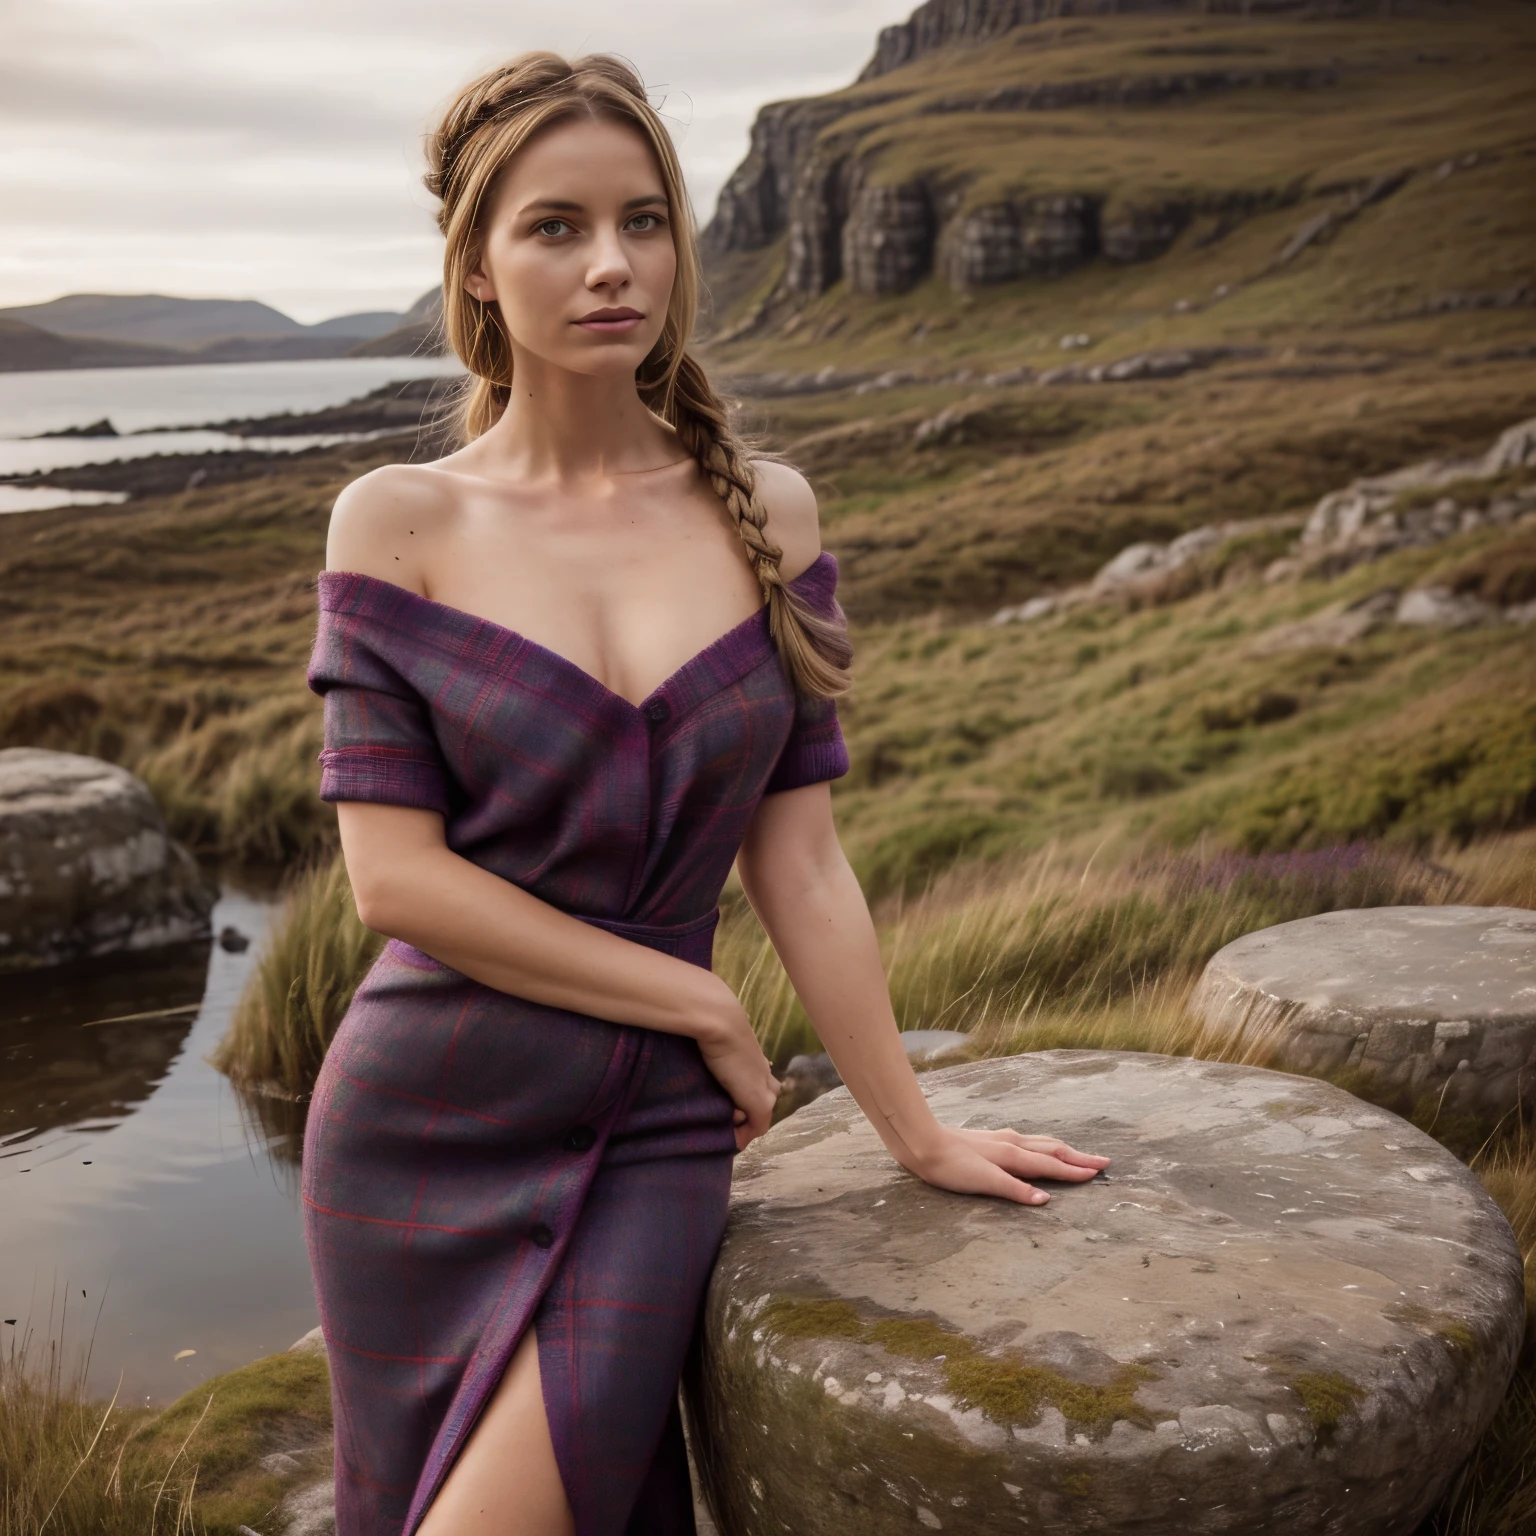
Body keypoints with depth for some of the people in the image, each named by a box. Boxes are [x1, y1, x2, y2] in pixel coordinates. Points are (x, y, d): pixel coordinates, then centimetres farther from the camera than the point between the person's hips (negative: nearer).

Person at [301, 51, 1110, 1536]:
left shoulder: (763, 512, 1)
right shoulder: (398, 523, -5)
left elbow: (800, 862, 2)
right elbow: (394, 874, -11)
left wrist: (918, 1133, 3)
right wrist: (700, 1004, -10)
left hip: (652, 1138, 1)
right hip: (425, 1129, 0)